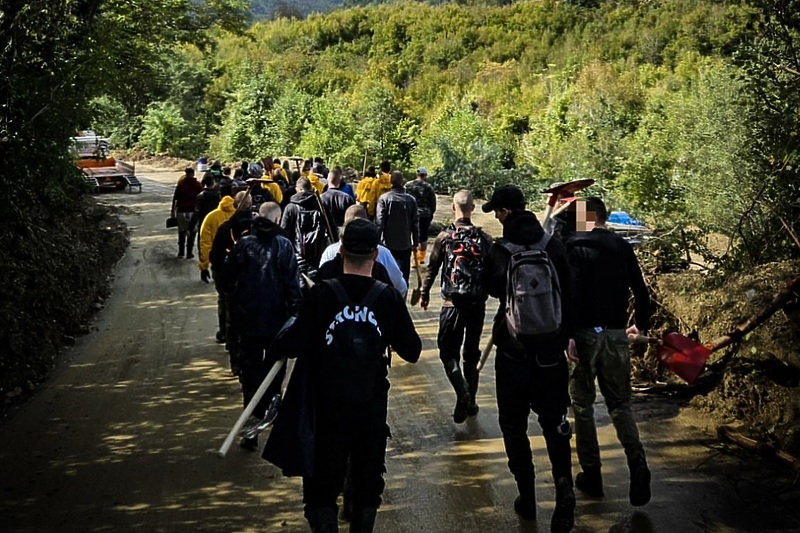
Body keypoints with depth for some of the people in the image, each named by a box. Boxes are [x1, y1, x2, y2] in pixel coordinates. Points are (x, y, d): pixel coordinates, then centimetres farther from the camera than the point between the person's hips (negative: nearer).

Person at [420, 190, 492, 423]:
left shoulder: (445, 237, -6)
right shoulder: (484, 238, 1)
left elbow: (432, 268, 0)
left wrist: (424, 293, 14)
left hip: (453, 303, -3)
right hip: (478, 303, 3)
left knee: (449, 351, 5)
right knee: (472, 352, 15)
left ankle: (462, 393, -18)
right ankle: (471, 401, 20)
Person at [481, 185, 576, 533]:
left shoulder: (499, 252, -12)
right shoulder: (553, 246, -5)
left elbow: (491, 288, 6)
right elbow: (569, 291, 3)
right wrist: (568, 332, 14)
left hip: (513, 351, -2)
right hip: (551, 350, 2)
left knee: (514, 425, 11)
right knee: (555, 423, 10)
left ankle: (527, 497, 14)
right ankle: (564, 487, -9)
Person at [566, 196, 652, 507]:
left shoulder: (576, 247, -7)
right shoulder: (623, 248, 8)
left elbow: (571, 292, -17)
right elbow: (640, 292, 11)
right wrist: (641, 325, 27)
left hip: (585, 333, -4)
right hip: (616, 334, 4)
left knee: (583, 405, 9)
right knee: (620, 404, 12)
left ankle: (591, 475, 11)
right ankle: (637, 464, -10)